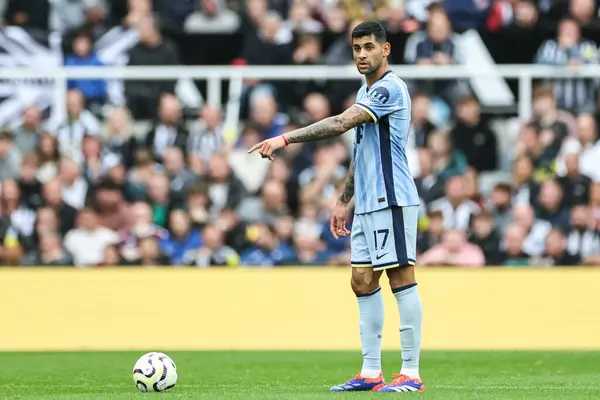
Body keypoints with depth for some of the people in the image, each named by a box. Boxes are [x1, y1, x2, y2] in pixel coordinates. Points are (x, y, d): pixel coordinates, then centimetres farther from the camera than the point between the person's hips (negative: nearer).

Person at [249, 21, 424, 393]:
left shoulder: (389, 89, -13)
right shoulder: (366, 93, 18)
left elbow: (341, 124, -22)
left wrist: (285, 139, -22)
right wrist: (344, 201, 23)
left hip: (392, 200, -10)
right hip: (368, 203, 10)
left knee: (401, 277, -7)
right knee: (363, 280, 8)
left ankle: (411, 374, -6)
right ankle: (371, 372, 11)